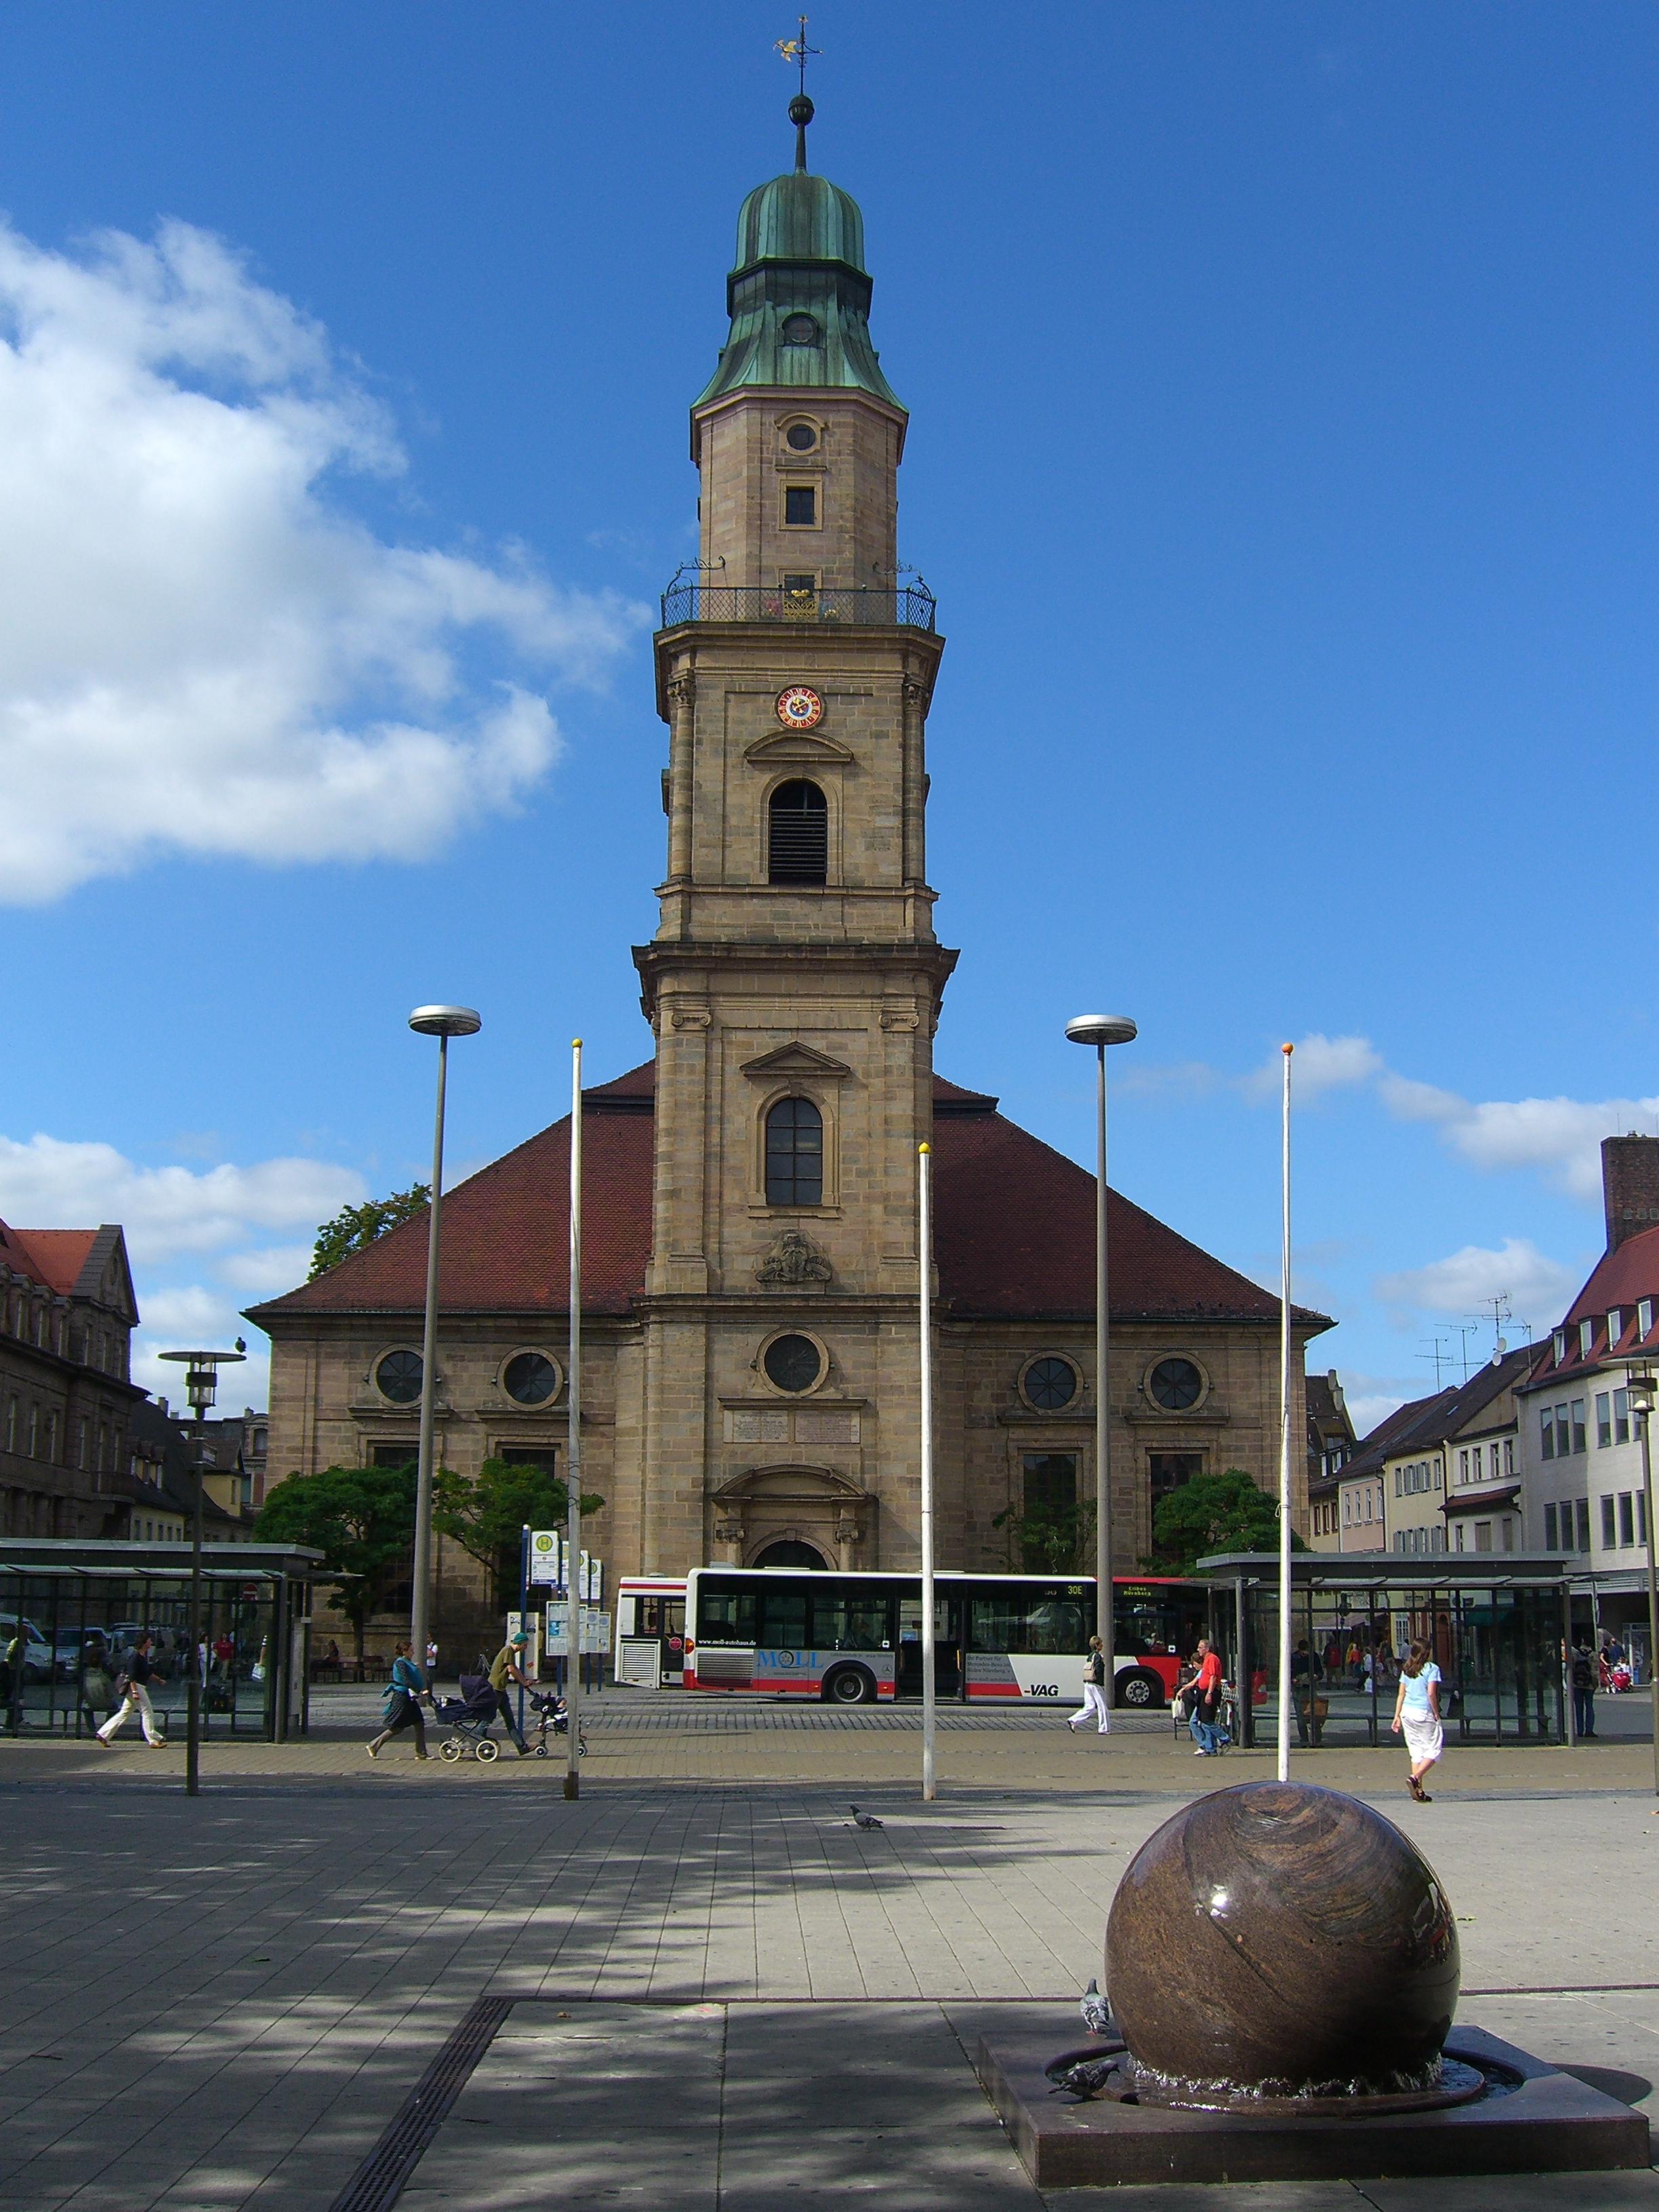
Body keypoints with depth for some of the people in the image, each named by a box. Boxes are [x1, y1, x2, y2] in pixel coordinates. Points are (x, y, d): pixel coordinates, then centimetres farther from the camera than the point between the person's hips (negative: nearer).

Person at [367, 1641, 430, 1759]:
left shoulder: (407, 1662, 14)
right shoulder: (400, 1663, -15)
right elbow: (406, 1680, -24)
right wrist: (419, 1691, -28)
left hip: (409, 1697, 10)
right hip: (401, 1697, -10)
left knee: (420, 1723, 5)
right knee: (397, 1727, -3)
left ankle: (421, 1753, 9)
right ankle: (373, 1747, 9)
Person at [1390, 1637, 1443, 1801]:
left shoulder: (1406, 1670, 10)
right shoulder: (1432, 1669, -7)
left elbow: (1401, 1694, 10)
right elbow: (1431, 1693, -14)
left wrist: (1397, 1717, 13)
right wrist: (1436, 1714, -6)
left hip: (1407, 1712, 6)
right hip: (1424, 1713, -6)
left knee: (1416, 1751, 12)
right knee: (1434, 1749, 4)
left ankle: (1419, 1791, 10)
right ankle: (1415, 1778, -14)